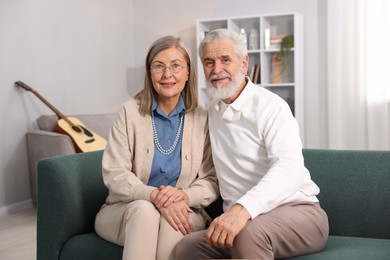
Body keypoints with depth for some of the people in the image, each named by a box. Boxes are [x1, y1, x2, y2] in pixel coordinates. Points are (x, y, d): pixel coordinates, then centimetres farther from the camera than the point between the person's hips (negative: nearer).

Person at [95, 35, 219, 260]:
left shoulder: (203, 119, 1)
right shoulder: (130, 112, -2)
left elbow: (212, 181, 0)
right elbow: (114, 175, -9)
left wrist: (184, 196, -22)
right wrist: (155, 196, -26)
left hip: (182, 212, 1)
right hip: (126, 210, 0)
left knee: (171, 223, -33)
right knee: (143, 210, -34)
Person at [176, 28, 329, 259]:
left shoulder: (270, 106, -11)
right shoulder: (212, 111, 13)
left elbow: (290, 168, -27)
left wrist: (243, 208, -43)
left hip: (295, 211, -5)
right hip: (242, 219, 6)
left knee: (249, 232, -37)